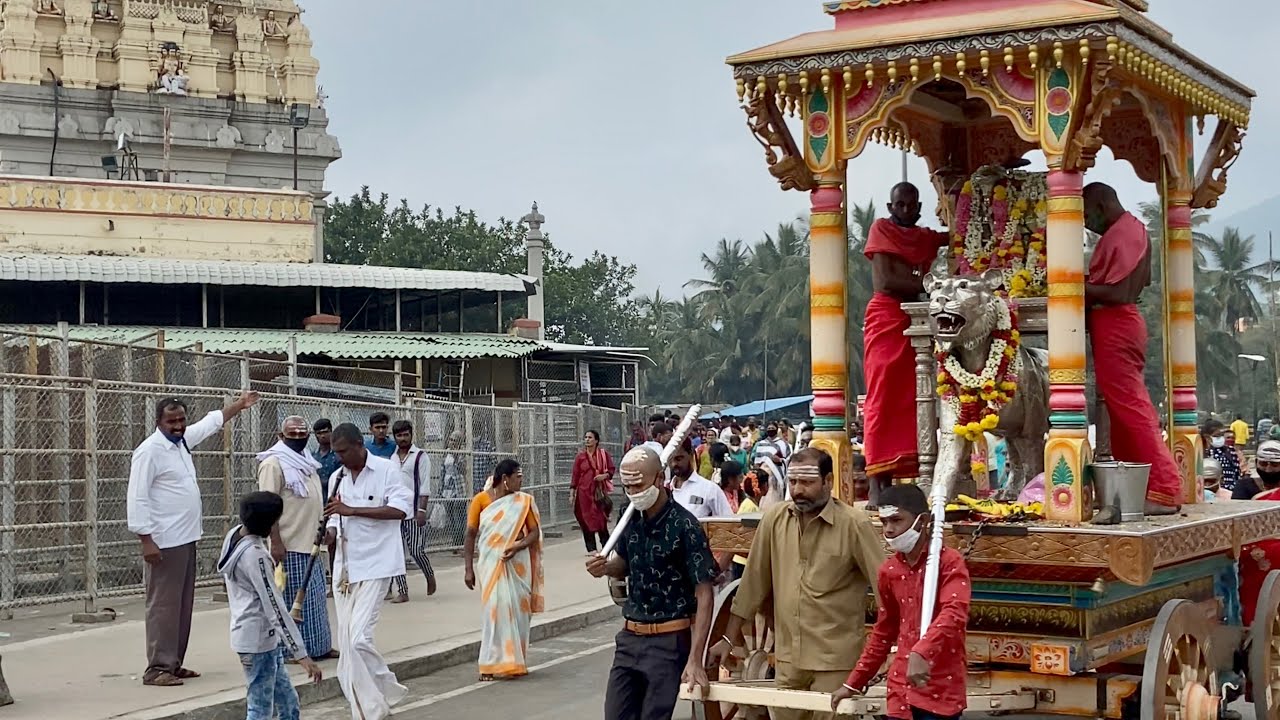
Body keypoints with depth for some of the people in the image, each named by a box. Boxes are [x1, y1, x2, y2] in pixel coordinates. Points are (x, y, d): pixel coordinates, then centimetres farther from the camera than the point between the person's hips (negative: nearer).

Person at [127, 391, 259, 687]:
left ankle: (173, 663, 18)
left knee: (183, 604, 12)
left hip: (186, 539, 9)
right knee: (164, 606, -8)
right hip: (164, 542, -9)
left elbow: (212, 421, 31)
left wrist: (239, 405, 36)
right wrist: (146, 540, -22)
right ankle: (157, 668, -5)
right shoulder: (150, 450, -12)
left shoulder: (182, 441, 12)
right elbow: (137, 498, -17)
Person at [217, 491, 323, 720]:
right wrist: (301, 654, -22)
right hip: (258, 640, -9)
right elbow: (276, 609, -23)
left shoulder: (234, 535, 5)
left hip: (265, 640, 9)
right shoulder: (255, 555, -21)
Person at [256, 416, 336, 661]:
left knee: (314, 598, 12)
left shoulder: (306, 462, 16)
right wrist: (276, 542, -22)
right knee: (294, 599, -4)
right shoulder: (274, 463, -11)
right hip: (289, 546, -8)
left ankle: (319, 647, 19)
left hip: (311, 544, 8)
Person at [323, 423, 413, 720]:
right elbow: (337, 519, 17)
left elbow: (400, 509, -17)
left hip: (375, 566, -6)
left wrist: (352, 510, -21)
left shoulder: (386, 470, -6)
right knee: (346, 642, 5)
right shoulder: (336, 478, 11)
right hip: (344, 567, 6)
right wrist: (329, 533, -7)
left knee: (359, 638, -15)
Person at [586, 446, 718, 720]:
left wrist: (695, 659, -23)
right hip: (630, 636, 6)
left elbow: (704, 594, -16)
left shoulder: (684, 525, -15)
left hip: (668, 641, -6)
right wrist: (605, 568, -5)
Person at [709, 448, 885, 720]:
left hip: (835, 660, -4)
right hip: (787, 657, 4)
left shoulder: (854, 524, -10)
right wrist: (730, 638, 10)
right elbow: (754, 581, 9)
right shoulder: (775, 519, 2)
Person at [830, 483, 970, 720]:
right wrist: (854, 683, 21)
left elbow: (954, 614, -25)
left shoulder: (950, 562, -7)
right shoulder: (889, 570, 10)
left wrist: (921, 653, -41)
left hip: (941, 691, -5)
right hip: (902, 690, 5)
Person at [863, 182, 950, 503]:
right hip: (886, 316, -6)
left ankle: (903, 472, -4)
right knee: (883, 398, -10)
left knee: (910, 399, -2)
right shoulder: (881, 229, 3)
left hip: (915, 319, 6)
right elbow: (885, 281, -7)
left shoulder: (926, 237, 22)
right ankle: (877, 480, -14)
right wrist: (926, 286, -8)